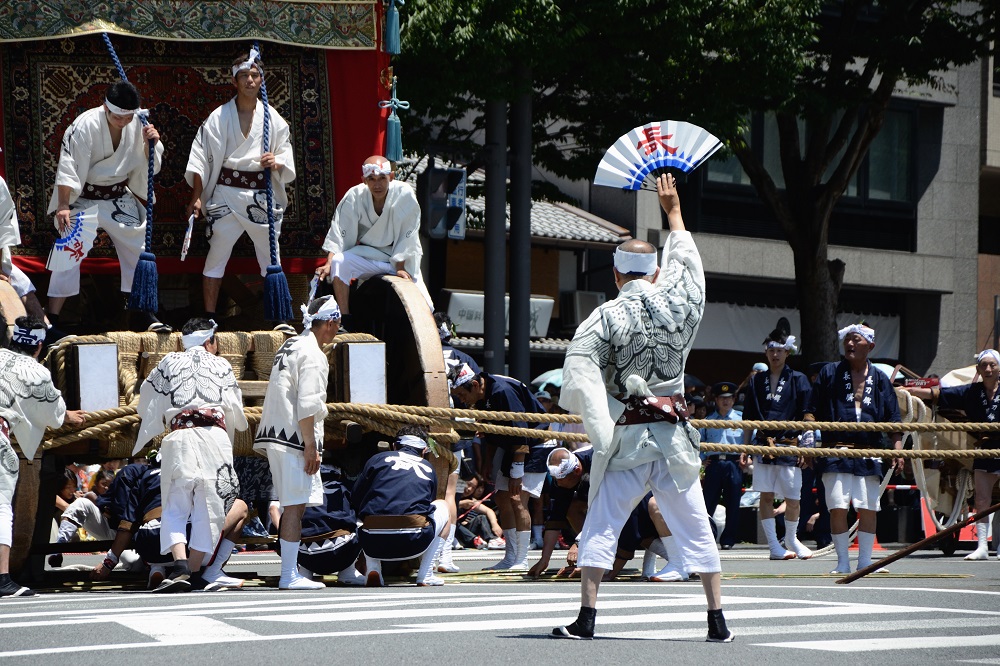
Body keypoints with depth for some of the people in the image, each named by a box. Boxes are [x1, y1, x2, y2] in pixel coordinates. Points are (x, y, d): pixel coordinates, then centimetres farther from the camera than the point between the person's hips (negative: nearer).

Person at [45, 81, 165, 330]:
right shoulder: (85, 125, -23)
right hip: (84, 198, -5)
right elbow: (68, 167, -22)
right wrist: (63, 206, -24)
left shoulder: (138, 124, -9)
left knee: (137, 249, 5)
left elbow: (150, 166, 0)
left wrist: (150, 144, -20)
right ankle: (51, 319, -4)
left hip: (120, 198, 5)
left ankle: (148, 312, 18)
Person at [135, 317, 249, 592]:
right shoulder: (221, 365, 17)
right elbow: (235, 411, 21)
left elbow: (147, 403, 22)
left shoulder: (169, 363, 18)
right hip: (215, 435, 0)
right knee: (208, 507, 6)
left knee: (175, 508, 0)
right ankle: (195, 571, 5)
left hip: (179, 438, 0)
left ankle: (180, 562, -21)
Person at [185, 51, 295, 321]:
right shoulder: (219, 117, 0)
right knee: (216, 256, 1)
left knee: (271, 258, 6)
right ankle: (209, 317, 8)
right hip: (226, 194, -2)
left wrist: (276, 164, -14)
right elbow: (201, 159, -2)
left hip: (262, 195, 2)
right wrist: (196, 197, -8)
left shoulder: (273, 118, 6)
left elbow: (287, 159, 9)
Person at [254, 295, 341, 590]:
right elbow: (307, 405, -19)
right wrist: (311, 446, -17)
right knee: (295, 505, -9)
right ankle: (290, 576, -10)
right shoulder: (312, 355, -11)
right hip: (294, 438, -10)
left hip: (275, 435, 10)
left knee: (292, 506, 12)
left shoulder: (290, 346, 19)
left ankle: (290, 572, 14)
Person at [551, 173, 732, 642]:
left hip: (627, 436, -3)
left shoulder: (607, 316, -6)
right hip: (674, 435, 3)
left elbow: (578, 366, -18)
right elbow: (684, 258, 23)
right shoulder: (680, 302, 4)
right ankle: (718, 619, 8)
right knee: (695, 527, 8)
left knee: (601, 524, 2)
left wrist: (598, 422, -14)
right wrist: (673, 210, 37)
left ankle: (586, 617, -4)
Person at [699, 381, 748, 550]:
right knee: (708, 502, -3)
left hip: (734, 463, -1)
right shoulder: (708, 421, 14)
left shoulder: (741, 419, 9)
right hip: (713, 463, 1)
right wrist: (702, 458, 6)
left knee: (732, 504, 0)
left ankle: (728, 540, 7)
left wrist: (745, 455, -5)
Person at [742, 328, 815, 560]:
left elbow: (806, 419, 2)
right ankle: (774, 546, 2)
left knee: (792, 499, 1)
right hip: (763, 445, 2)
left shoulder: (798, 380, 3)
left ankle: (791, 540, 23)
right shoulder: (757, 381, 10)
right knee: (766, 496, -2)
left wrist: (805, 448, -5)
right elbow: (748, 419, 14)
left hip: (789, 446, -2)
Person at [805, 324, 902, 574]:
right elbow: (812, 411, 8)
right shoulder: (829, 373, 8)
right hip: (836, 451, -1)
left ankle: (865, 561, 10)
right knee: (837, 506, -6)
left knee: (868, 508, 1)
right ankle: (843, 562, 3)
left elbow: (893, 419, 12)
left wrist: (898, 449, 1)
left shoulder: (880, 379, 12)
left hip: (869, 453, 1)